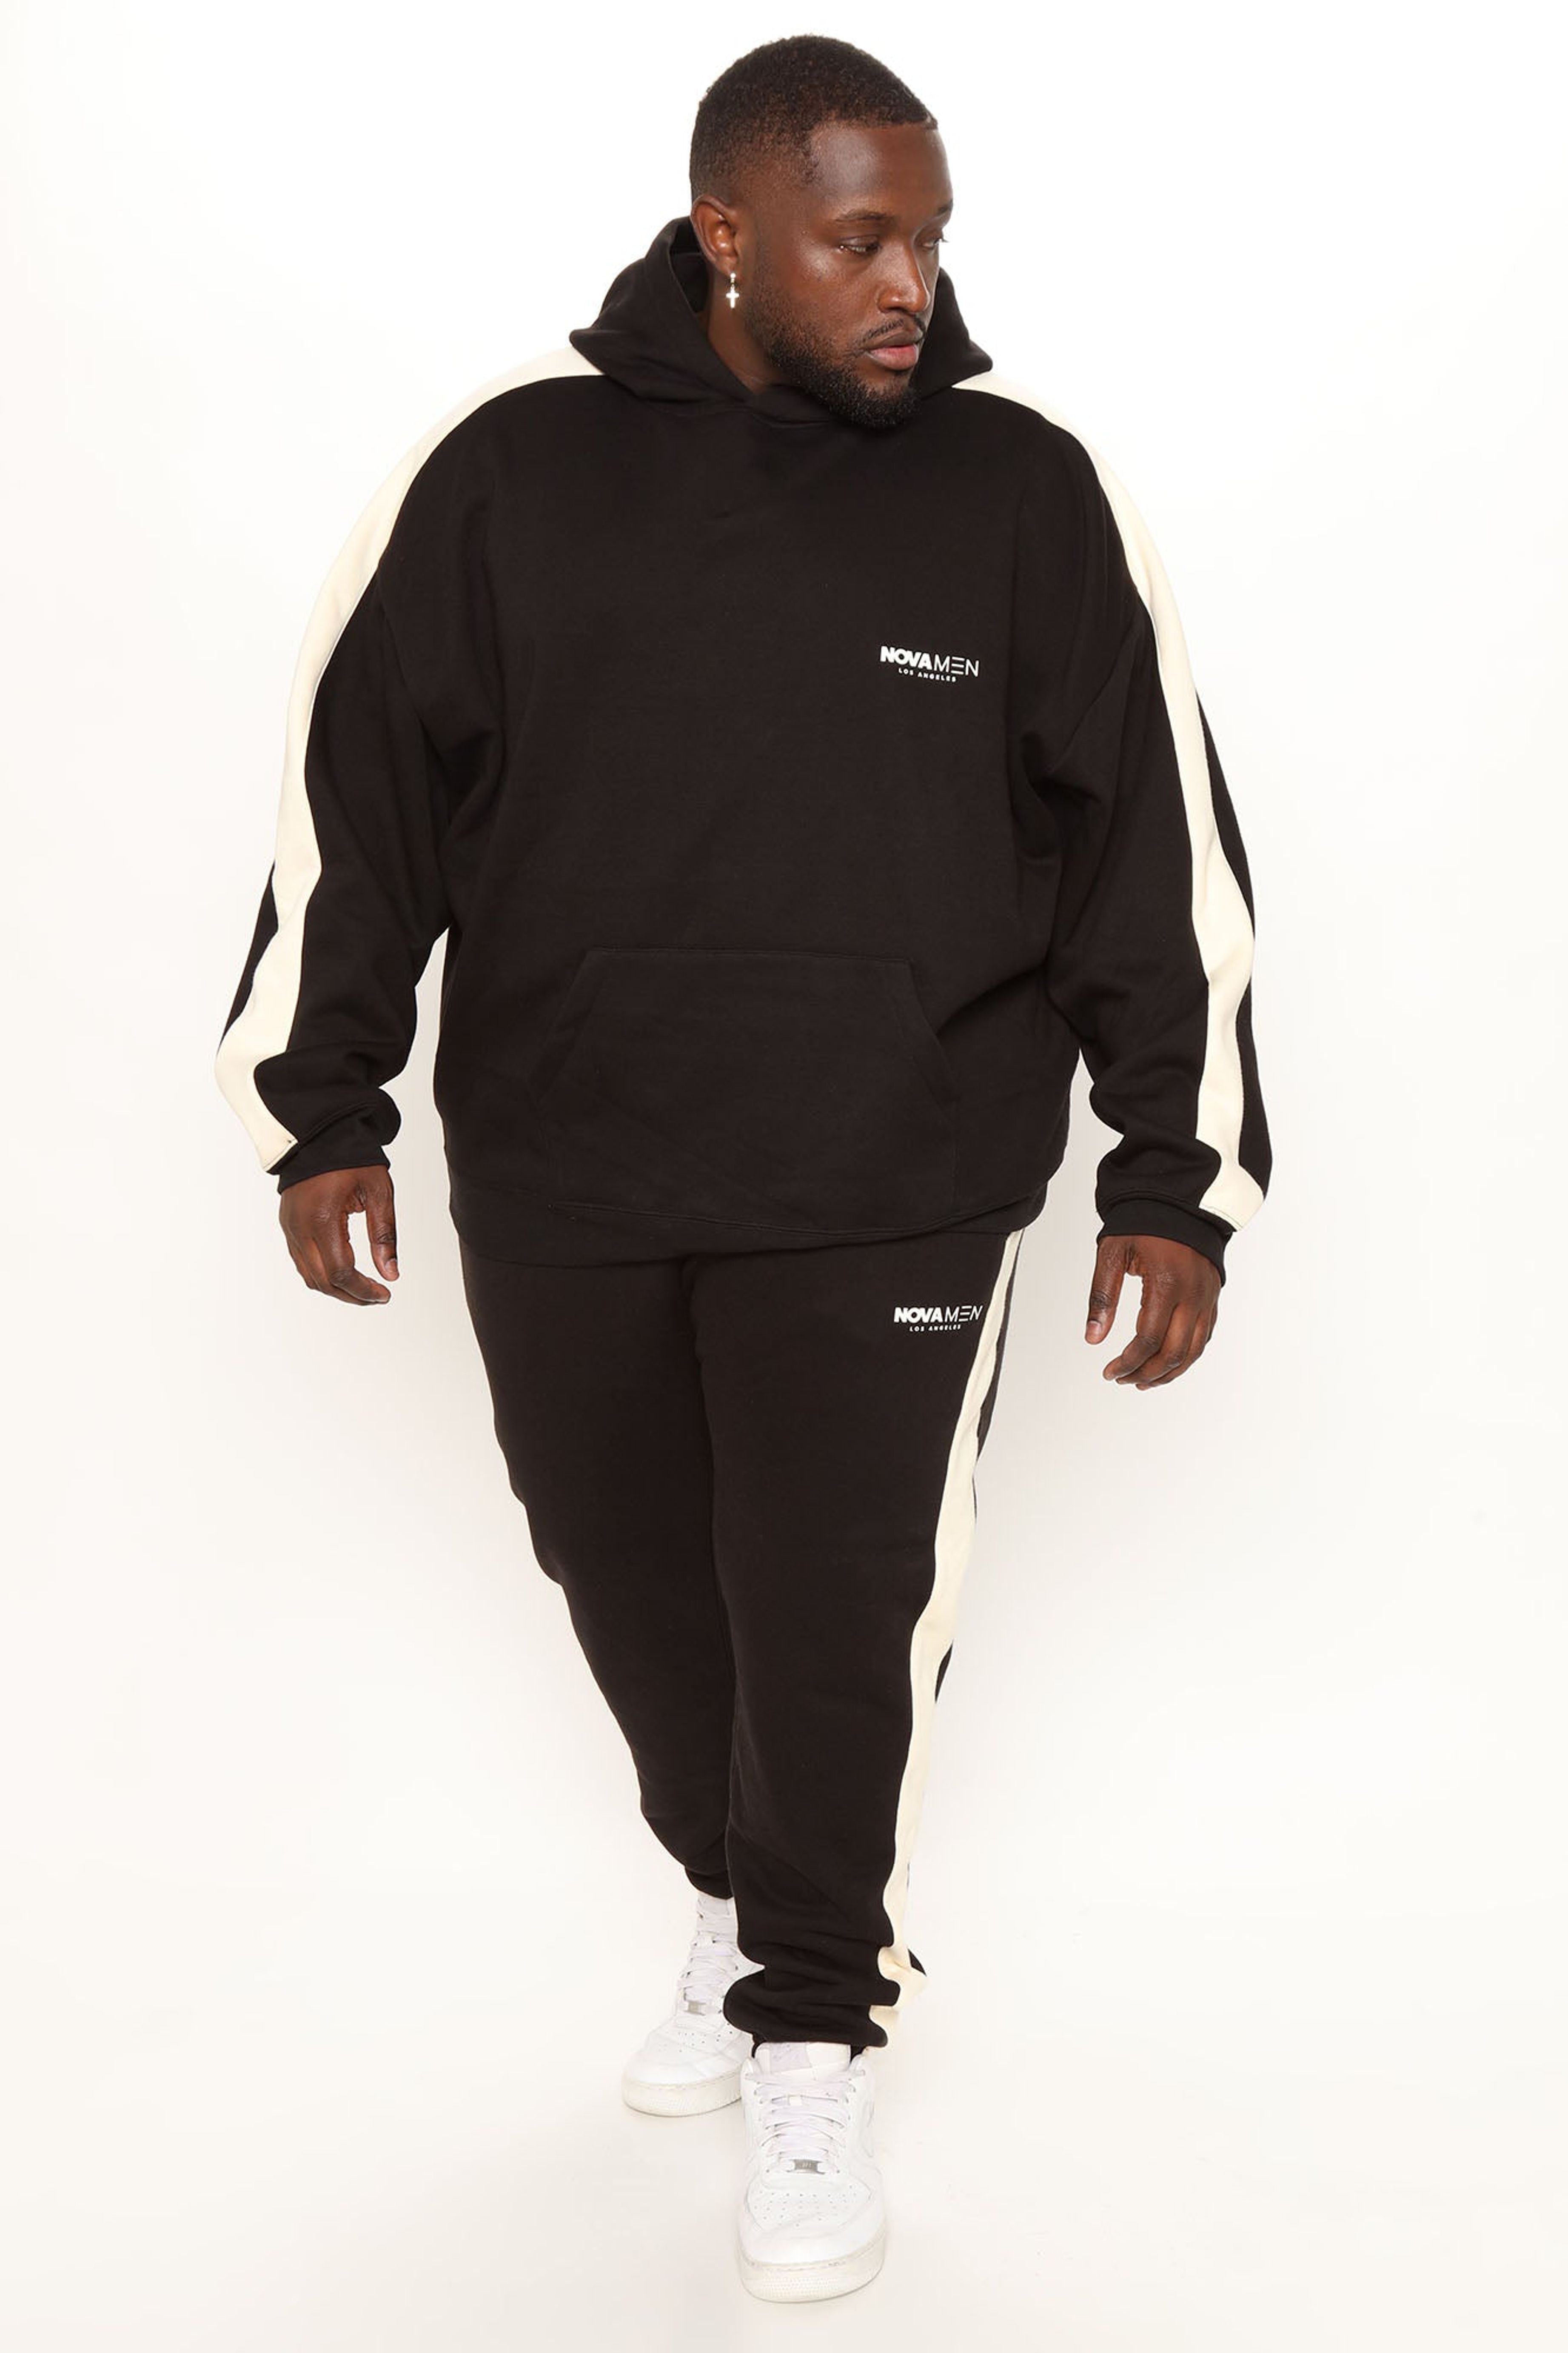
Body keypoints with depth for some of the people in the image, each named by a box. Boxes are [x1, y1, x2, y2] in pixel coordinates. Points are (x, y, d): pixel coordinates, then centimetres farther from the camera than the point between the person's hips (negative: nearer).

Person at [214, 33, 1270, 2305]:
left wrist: (1180, 1177, -1)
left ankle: (812, 2026, 26)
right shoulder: (514, 465, -3)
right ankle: (740, 1892, 44)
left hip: (888, 1198, -2)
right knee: (639, 1589, 16)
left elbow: (1161, 838, 1)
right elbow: (351, 776, 4)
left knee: (842, 1620, 1)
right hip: (557, 1182, 2)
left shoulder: (1027, 488, -3)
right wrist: (323, 1103, 3)